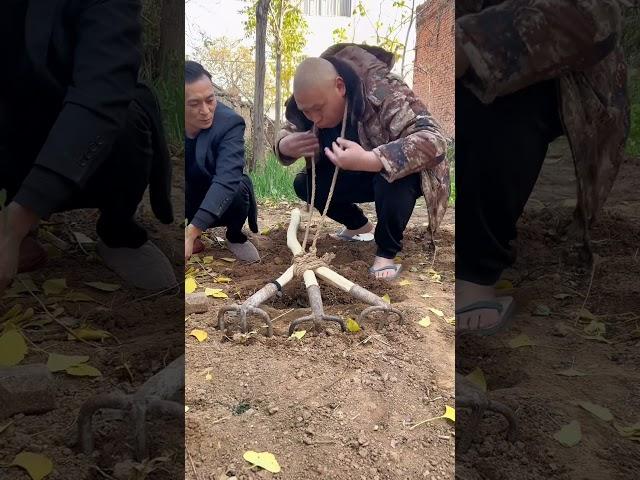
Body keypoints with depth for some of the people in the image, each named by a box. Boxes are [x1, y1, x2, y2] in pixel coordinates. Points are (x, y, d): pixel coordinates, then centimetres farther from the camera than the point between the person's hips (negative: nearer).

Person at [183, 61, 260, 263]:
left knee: (239, 188, -32)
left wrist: (191, 233, -49)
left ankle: (235, 237, 0)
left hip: (220, 205, -1)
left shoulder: (230, 123, -25)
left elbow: (227, 179, -38)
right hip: (189, 205, 1)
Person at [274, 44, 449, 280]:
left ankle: (387, 253, -12)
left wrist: (369, 160, -56)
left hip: (400, 173, -6)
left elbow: (433, 141, -43)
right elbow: (286, 134, -1)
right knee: (303, 184, -9)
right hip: (358, 175, 6)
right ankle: (360, 226, 14)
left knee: (391, 180, -39)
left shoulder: (383, 90, -34)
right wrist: (285, 146, -28)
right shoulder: (310, 102, -14)